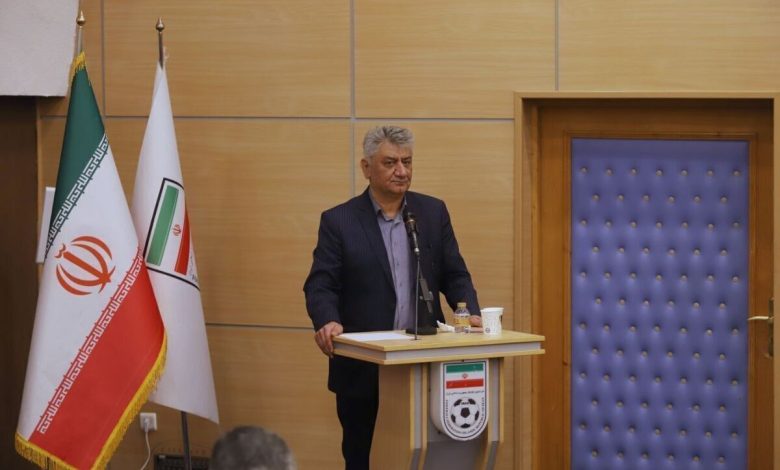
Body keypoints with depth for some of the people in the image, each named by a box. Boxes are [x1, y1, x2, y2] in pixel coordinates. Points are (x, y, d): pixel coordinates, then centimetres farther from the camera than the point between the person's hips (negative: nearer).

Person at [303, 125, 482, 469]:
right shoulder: (339, 221, 1)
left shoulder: (433, 212, 9)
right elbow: (321, 285, -6)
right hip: (363, 369, -2)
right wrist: (327, 321, -26)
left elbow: (454, 274, 10)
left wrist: (470, 312, -10)